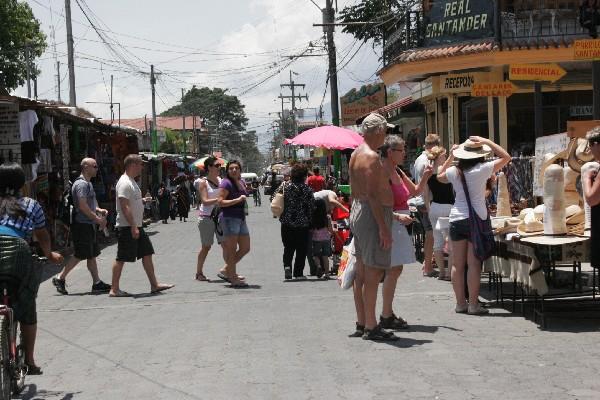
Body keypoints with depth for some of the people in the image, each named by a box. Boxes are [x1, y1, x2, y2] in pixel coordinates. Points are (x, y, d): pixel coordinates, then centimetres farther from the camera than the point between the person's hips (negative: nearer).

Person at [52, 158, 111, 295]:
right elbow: (83, 206, -22)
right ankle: (60, 278, 3)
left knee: (92, 255, 9)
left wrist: (99, 210, 9)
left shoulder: (88, 183, 18)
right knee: (80, 255, -7)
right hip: (82, 225, -10)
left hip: (89, 225, 10)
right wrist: (98, 219, -19)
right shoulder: (81, 184, -15)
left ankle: (97, 283, 11)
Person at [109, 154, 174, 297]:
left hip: (136, 226, 10)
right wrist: (133, 227, -26)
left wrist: (142, 200, 12)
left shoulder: (131, 182, 16)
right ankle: (114, 290, 3)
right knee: (121, 258, -4)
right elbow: (124, 207, -24)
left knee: (147, 254, 11)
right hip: (127, 227, -10)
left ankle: (154, 285, 16)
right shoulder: (124, 183, -17)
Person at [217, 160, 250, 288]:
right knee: (231, 250, -4)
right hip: (229, 218, -9)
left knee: (245, 248, 10)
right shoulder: (226, 183, -10)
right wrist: (238, 200, -21)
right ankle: (233, 279, 1)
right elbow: (220, 202, -17)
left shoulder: (242, 182, 14)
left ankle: (225, 271, 19)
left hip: (241, 219, 9)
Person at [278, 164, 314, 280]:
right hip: (302, 224, -3)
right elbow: (311, 206, -5)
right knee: (301, 249, 8)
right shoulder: (307, 190, -10)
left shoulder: (285, 186, -2)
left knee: (288, 247, 16)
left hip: (286, 223, 3)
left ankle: (287, 266, -6)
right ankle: (298, 273, 9)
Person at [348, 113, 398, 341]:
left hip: (357, 211, 10)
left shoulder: (355, 155, 14)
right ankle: (371, 327, -5)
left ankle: (361, 323, 18)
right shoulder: (371, 157, -16)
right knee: (374, 272, -7)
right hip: (373, 214, -10)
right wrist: (383, 228, -22)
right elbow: (372, 195, -22)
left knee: (361, 271, 12)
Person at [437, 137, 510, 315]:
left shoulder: (454, 171, 2)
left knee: (458, 265, 8)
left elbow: (440, 177, 25)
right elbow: (506, 157, -2)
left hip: (456, 219, 4)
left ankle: (460, 303, 14)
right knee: (474, 264, -2)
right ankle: (473, 304, 0)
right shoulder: (481, 169, -10)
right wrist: (486, 141, 0)